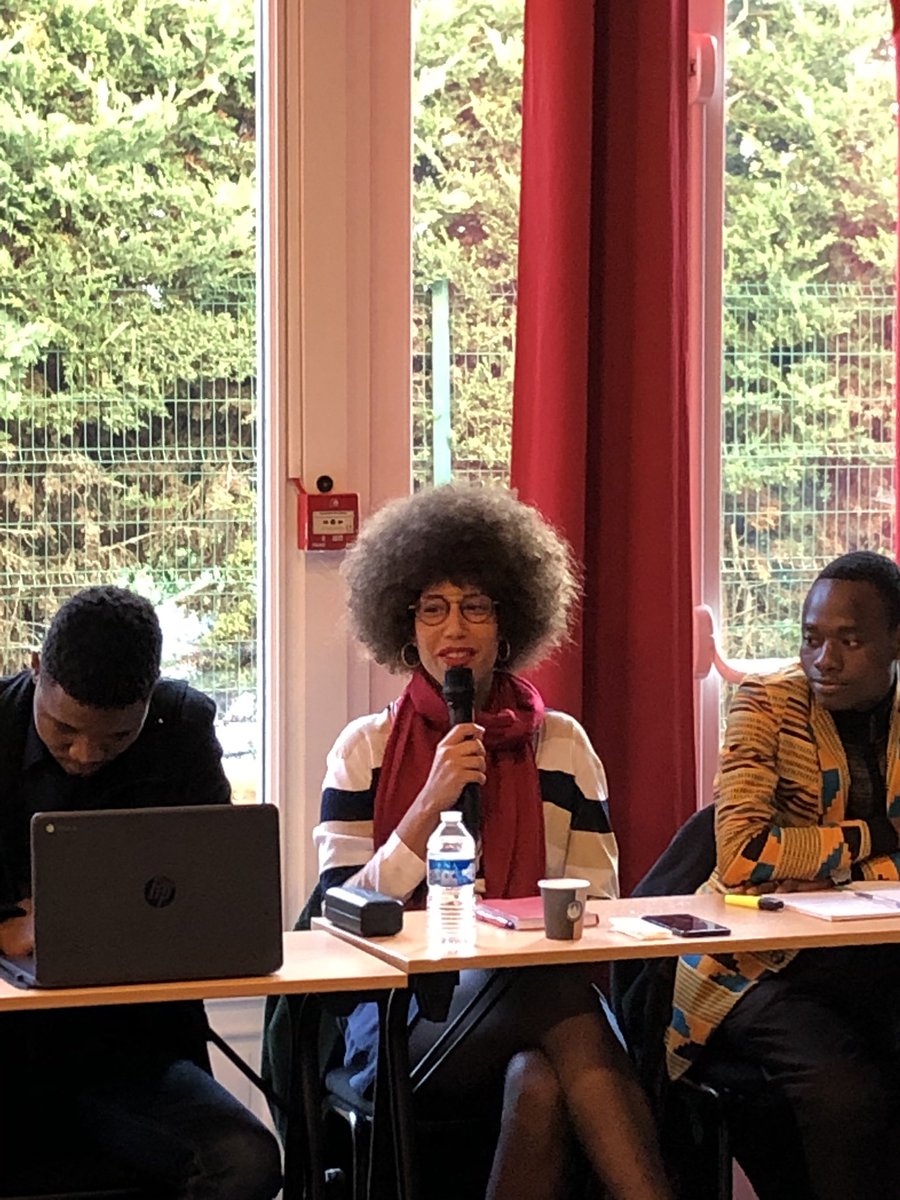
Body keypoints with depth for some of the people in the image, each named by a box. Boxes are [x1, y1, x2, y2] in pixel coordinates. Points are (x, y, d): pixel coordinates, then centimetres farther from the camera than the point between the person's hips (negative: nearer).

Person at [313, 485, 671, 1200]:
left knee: (539, 1083, -37)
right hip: (402, 1018, -1)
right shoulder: (367, 749, 9)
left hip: (541, 993, 2)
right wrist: (430, 805, -11)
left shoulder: (562, 744, 13)